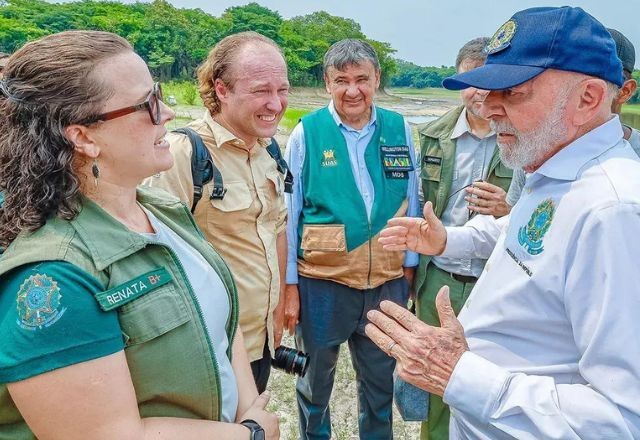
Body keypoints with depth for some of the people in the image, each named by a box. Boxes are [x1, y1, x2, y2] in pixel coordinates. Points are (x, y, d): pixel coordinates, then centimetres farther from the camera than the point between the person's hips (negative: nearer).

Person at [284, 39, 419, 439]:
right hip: (321, 281, -2)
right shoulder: (307, 133, -9)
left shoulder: (399, 129, -2)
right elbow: (289, 212, -5)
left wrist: (410, 265, 7)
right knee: (315, 379, 19)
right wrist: (289, 281, -4)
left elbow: (411, 202, 6)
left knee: (380, 380, 20)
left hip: (387, 281, 2)